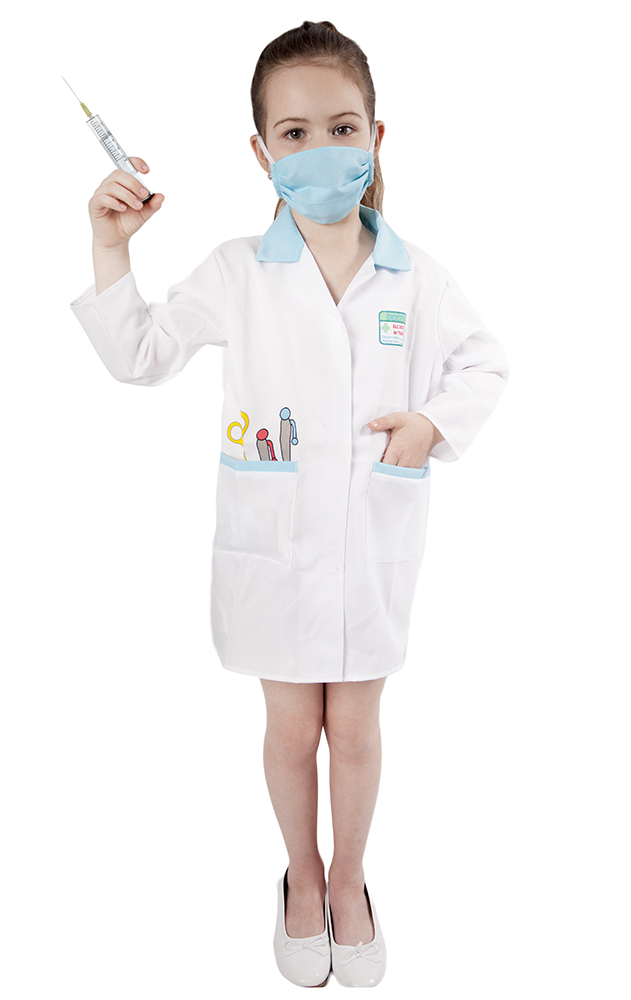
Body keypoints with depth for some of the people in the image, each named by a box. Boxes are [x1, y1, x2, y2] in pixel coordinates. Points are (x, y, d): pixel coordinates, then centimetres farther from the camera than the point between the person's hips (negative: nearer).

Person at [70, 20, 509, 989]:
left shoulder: (415, 277, -2)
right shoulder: (238, 272, -4)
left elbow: (486, 361, 11)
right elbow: (138, 355, 2)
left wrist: (435, 422, -7)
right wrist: (110, 249, -9)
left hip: (374, 543, 1)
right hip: (274, 544, 0)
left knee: (356, 728, 13)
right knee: (291, 727, 14)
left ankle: (349, 880, 40)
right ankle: (302, 878, 41)